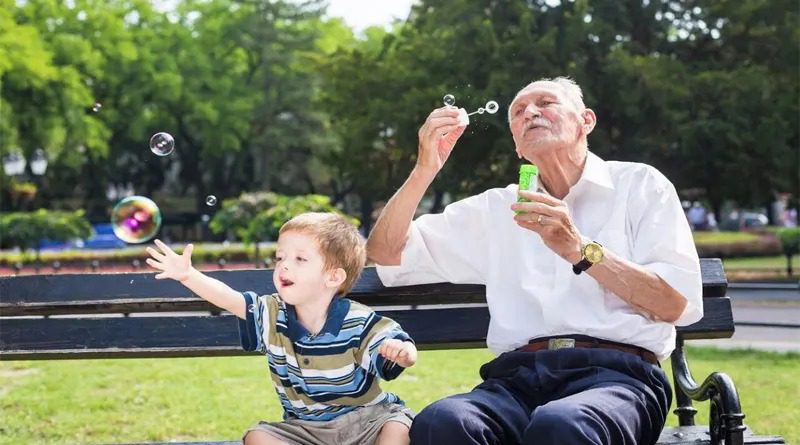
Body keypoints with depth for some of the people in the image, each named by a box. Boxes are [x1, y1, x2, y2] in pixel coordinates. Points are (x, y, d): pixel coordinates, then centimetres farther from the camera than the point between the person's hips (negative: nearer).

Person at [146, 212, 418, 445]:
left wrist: (402, 352, -42)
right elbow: (226, 297, -15)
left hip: (365, 420, -4)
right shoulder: (272, 315, -3)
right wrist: (188, 276, -32)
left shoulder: (359, 324, -15)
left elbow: (407, 354, -16)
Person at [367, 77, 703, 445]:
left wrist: (580, 250, -8)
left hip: (616, 373, -3)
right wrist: (425, 169, 7)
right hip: (517, 377, 3)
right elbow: (387, 255, 20)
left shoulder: (640, 184, 14)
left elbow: (680, 304, 1)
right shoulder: (497, 208, 24)